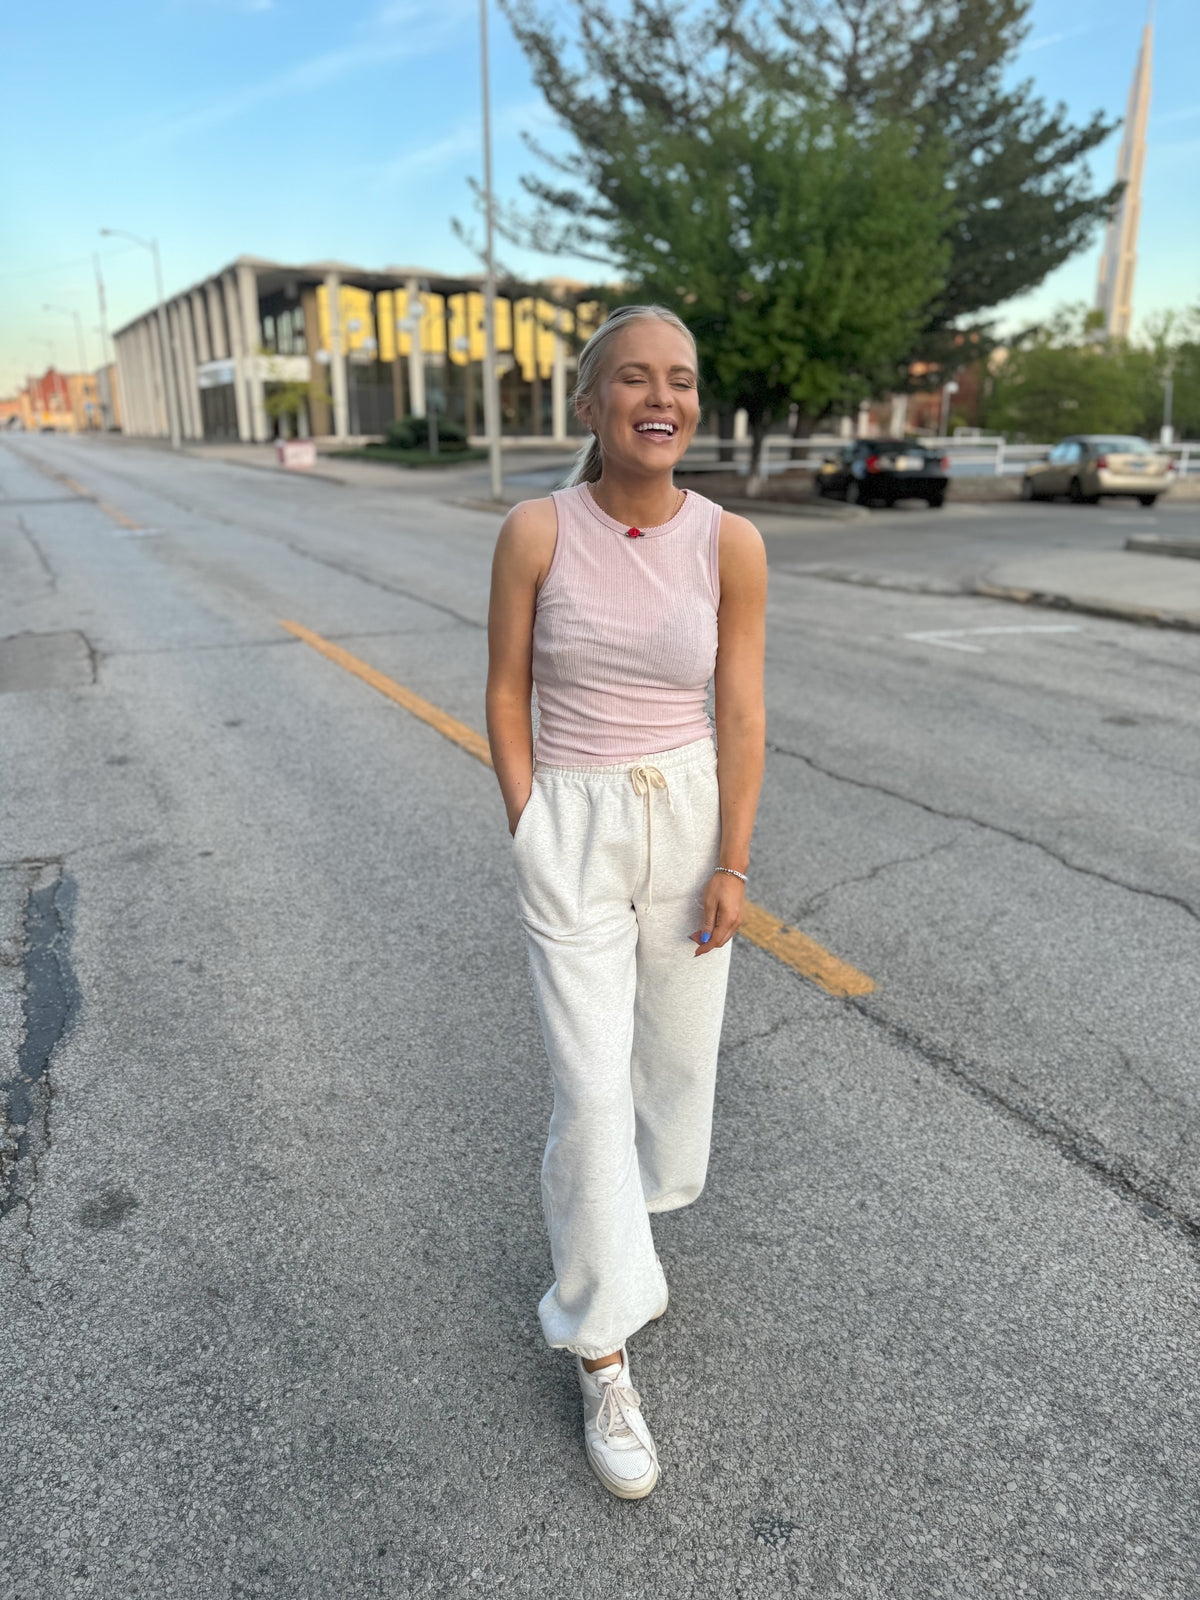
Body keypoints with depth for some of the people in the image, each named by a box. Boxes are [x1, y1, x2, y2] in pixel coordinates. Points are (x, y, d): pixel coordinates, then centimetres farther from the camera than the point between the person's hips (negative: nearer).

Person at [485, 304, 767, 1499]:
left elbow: (740, 716, -5)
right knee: (591, 1087, -1)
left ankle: (632, 1195, 51)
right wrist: (532, 843, -6)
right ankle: (601, 1354, 17)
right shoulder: (536, 532, -11)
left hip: (690, 818, 3)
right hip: (571, 828, -2)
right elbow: (505, 697, -4)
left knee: (678, 1040, 18)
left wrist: (731, 866, -6)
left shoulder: (730, 543, -7)